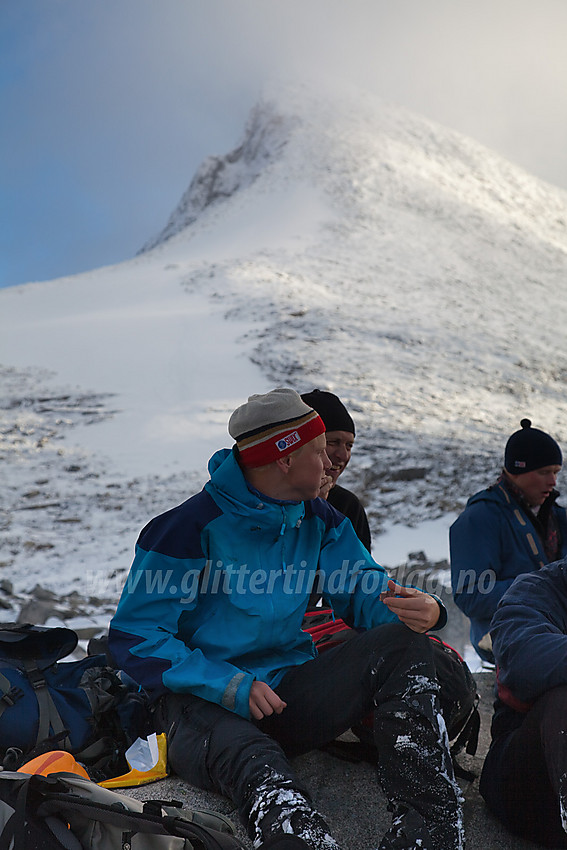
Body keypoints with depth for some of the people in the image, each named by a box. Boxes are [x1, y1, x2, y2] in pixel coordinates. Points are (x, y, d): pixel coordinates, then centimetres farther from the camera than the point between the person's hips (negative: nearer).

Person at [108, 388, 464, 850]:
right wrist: (232, 687, -23)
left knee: (402, 643, -16)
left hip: (288, 690, 6)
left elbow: (365, 590, 6)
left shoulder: (317, 519, 7)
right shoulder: (189, 528, -12)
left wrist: (418, 610, -20)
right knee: (255, 762, -41)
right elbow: (135, 637, -11)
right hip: (205, 703, -5)